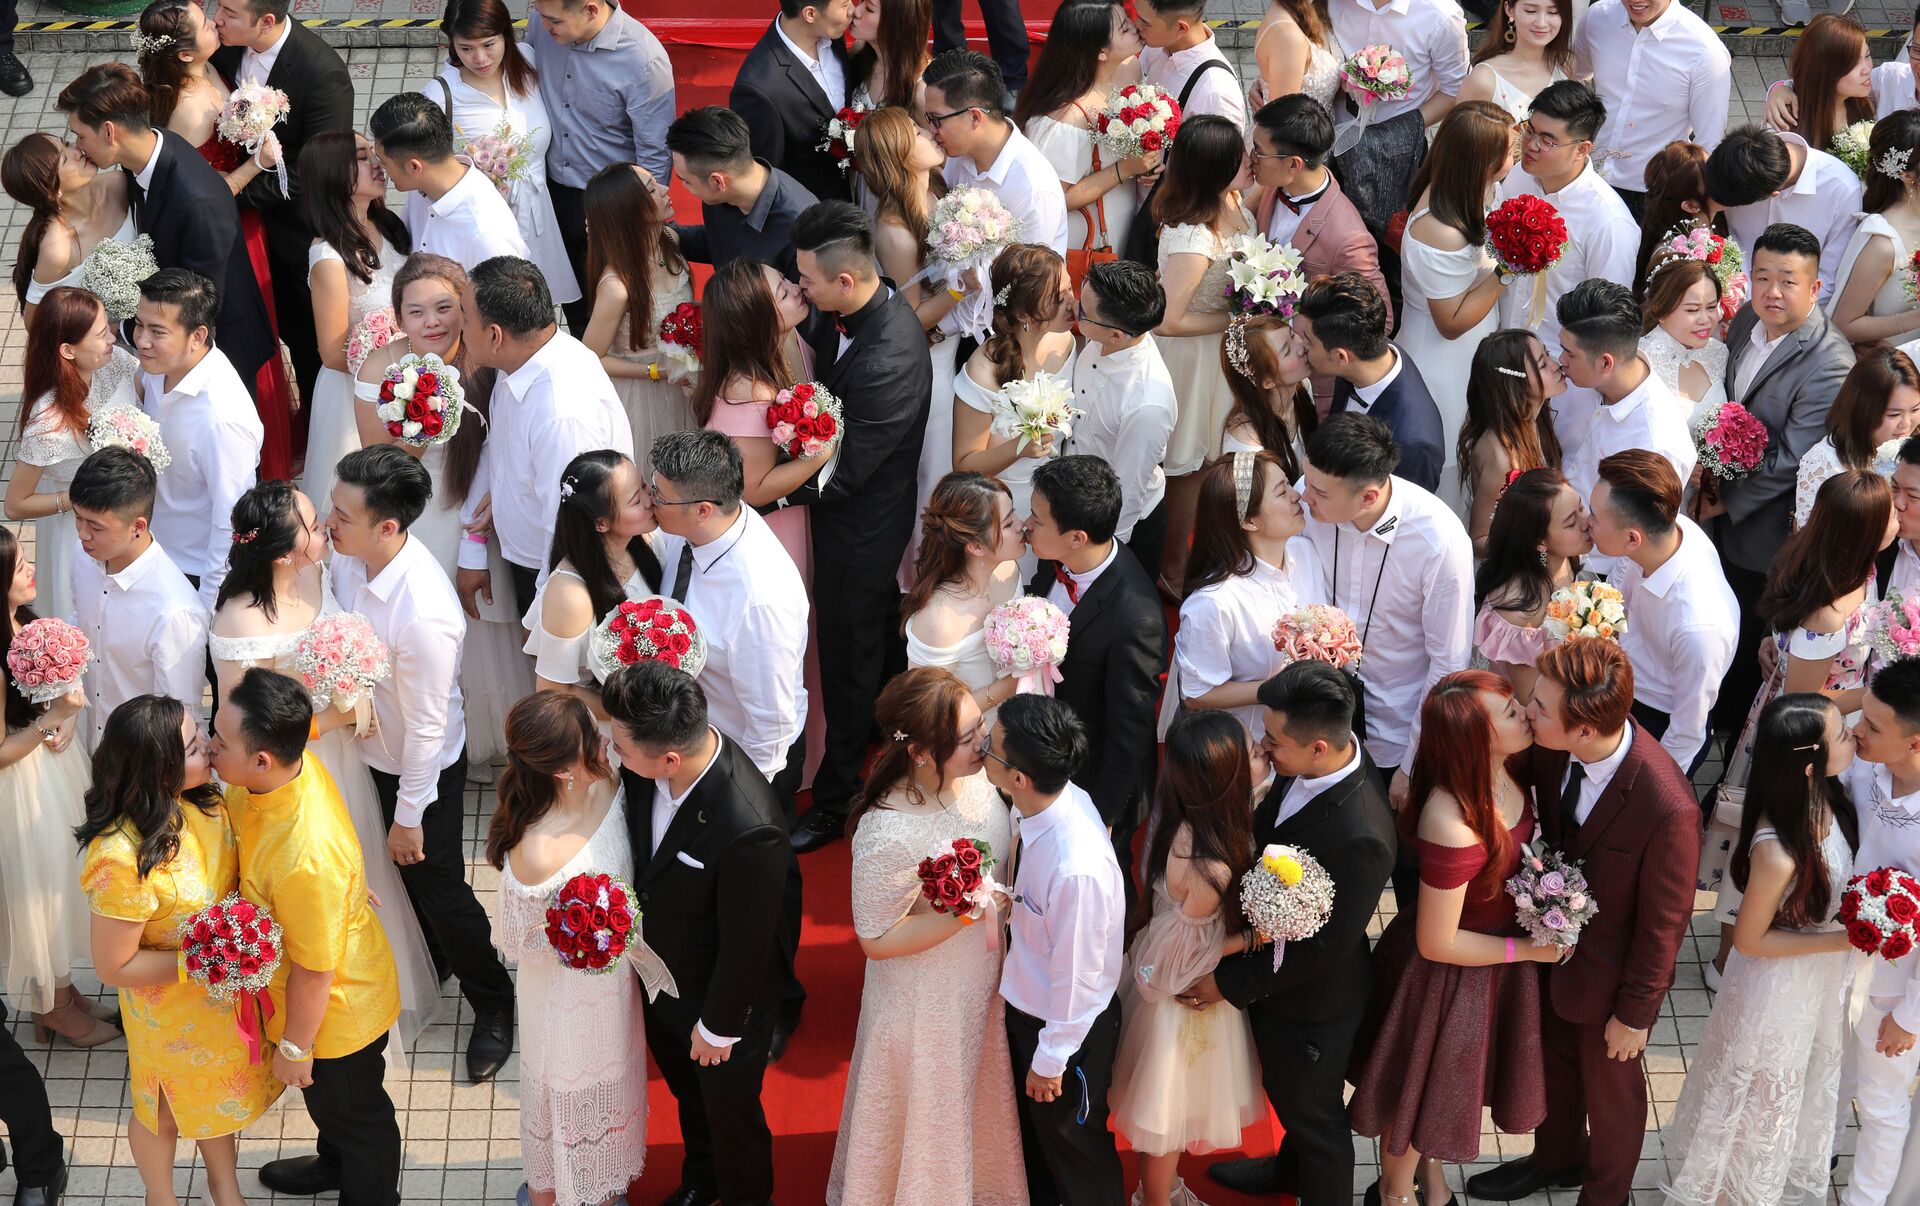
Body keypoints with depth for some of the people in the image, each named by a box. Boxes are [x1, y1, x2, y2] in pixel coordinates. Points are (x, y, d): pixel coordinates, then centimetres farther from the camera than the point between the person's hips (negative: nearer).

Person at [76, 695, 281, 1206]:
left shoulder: (199, 800, -19)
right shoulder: (121, 861, -39)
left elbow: (234, 873, 1)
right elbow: (114, 967, -27)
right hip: (174, 1014, -6)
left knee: (219, 1092, 31)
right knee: (166, 1109, 25)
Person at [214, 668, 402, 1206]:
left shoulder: (305, 860, -45)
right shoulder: (296, 764, -21)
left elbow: (312, 972, -28)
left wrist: (294, 1047, -14)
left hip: (336, 1014, -8)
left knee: (355, 1116, 24)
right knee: (330, 1104, 36)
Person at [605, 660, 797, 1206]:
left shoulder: (749, 830, -44)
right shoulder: (646, 762, -25)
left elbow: (746, 945, -28)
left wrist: (719, 1027, -14)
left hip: (721, 995, -6)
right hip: (659, 972, 6)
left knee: (729, 1107, 24)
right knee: (685, 1088, 33)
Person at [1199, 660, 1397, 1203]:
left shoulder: (1359, 837, -42)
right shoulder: (1327, 754, -18)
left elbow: (1323, 948, -28)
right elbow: (1267, 826, 4)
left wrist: (1231, 983, -20)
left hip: (1311, 1000, -8)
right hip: (1272, 961, 8)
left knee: (1311, 1112, 21)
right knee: (1283, 1086, 34)